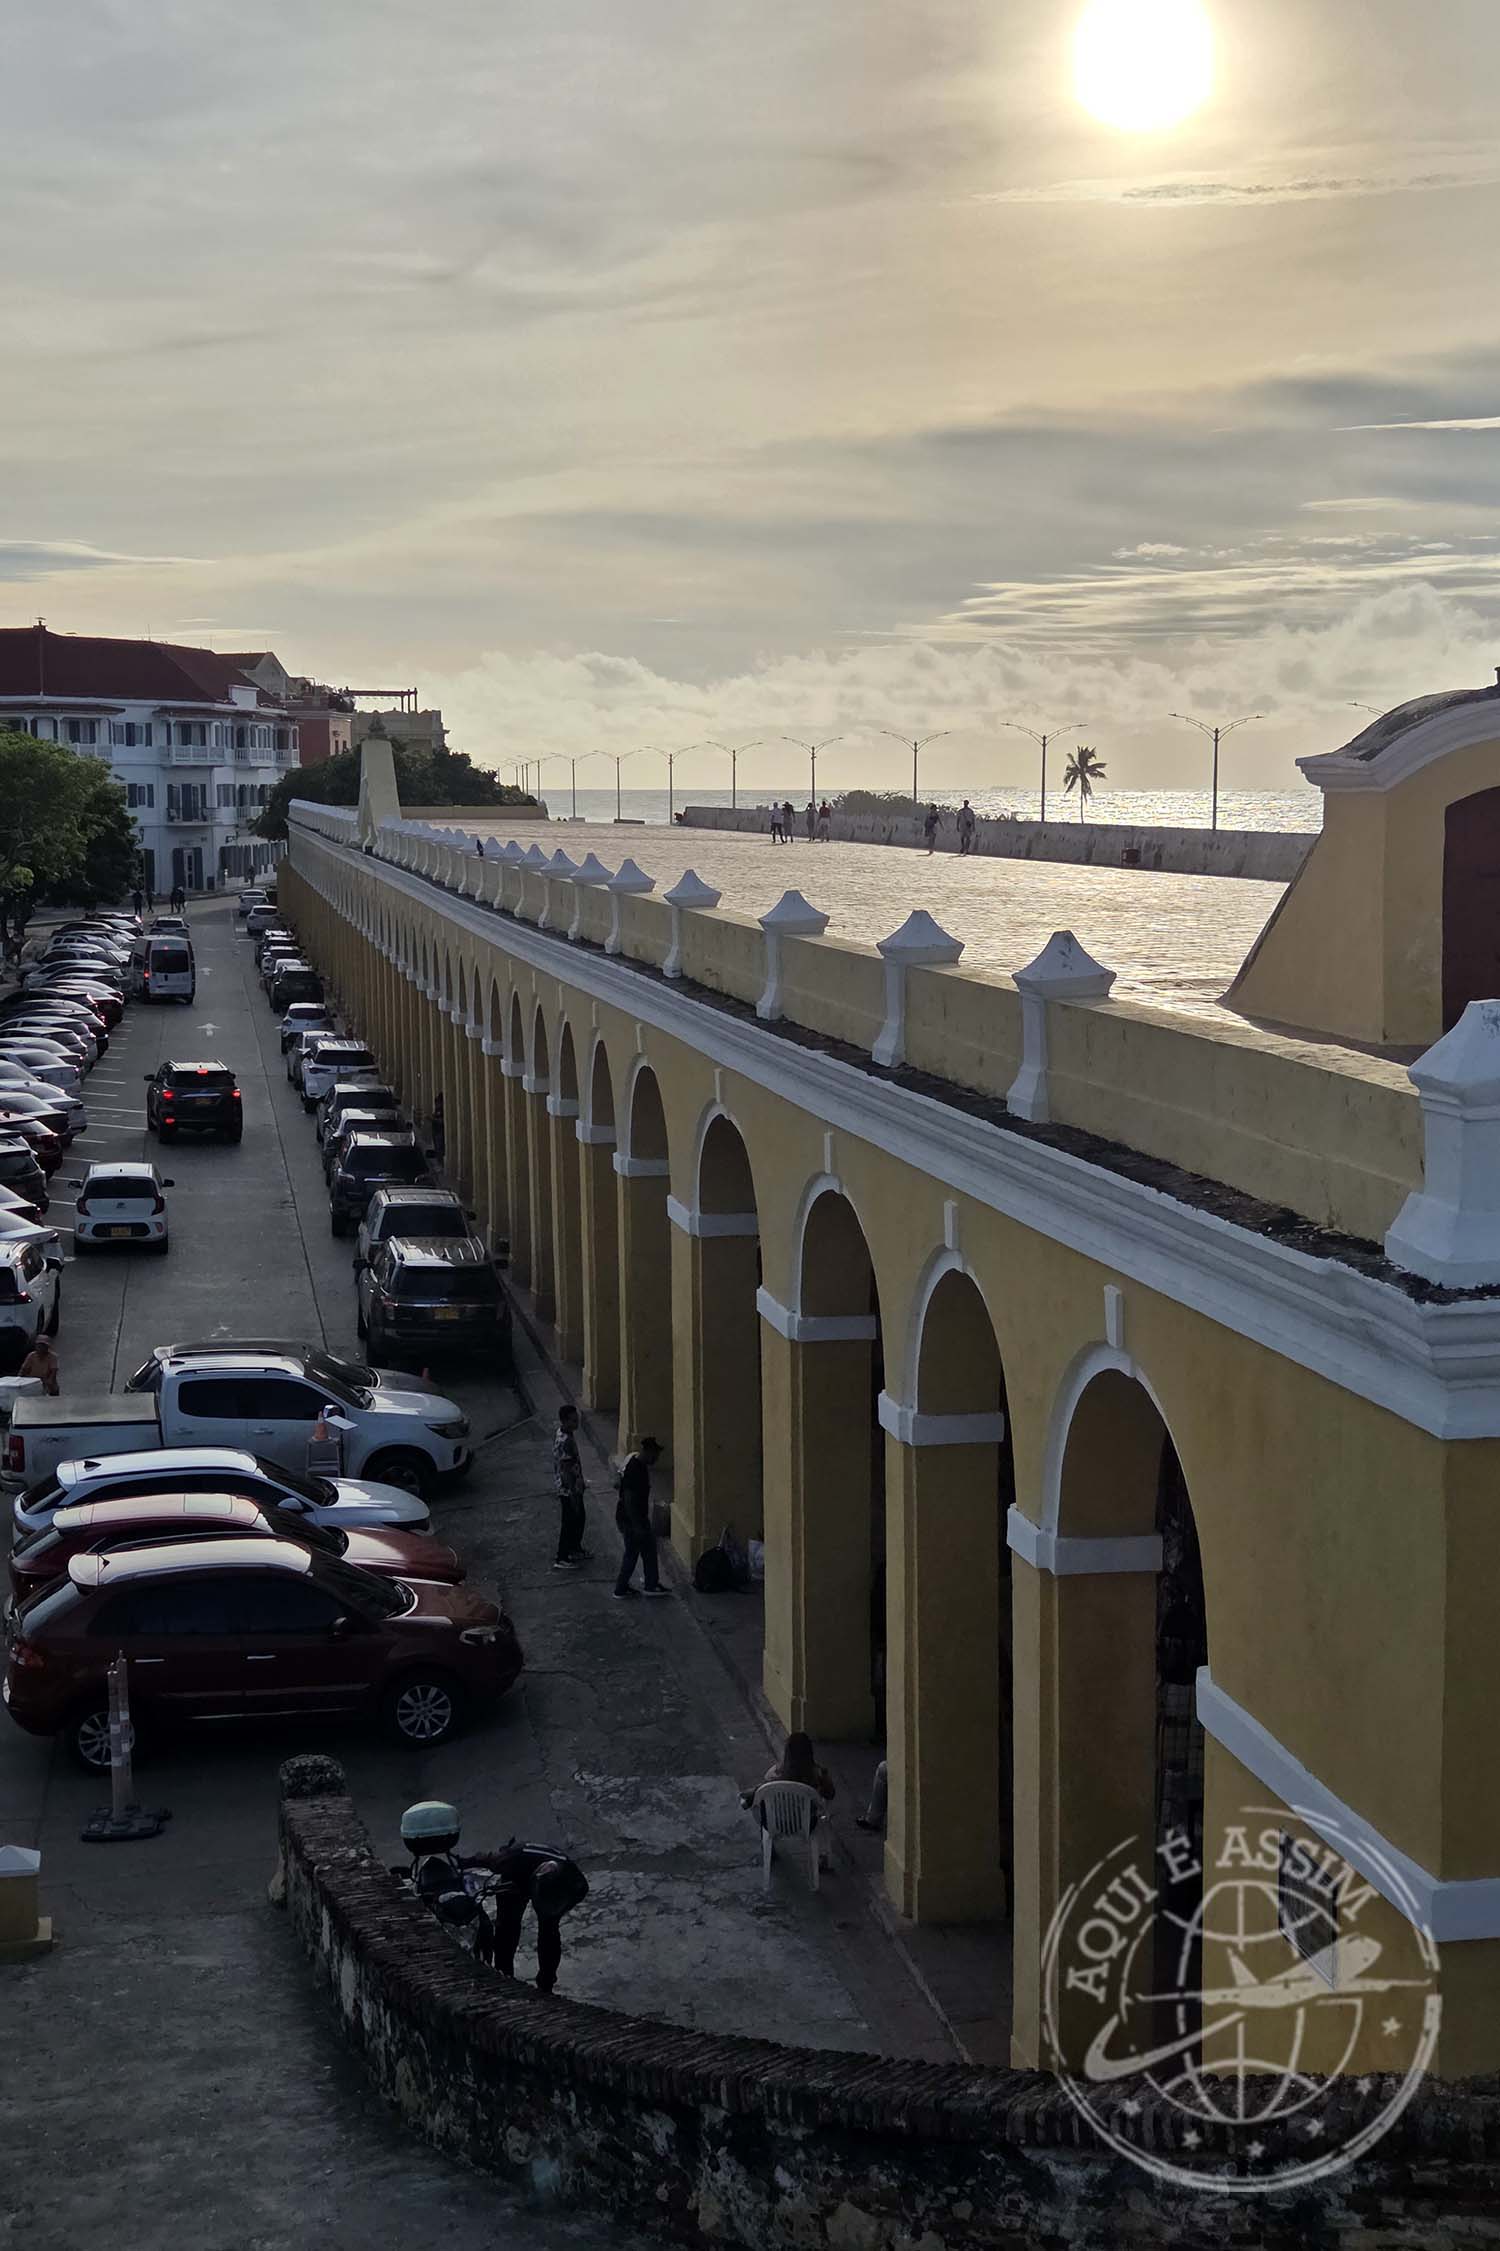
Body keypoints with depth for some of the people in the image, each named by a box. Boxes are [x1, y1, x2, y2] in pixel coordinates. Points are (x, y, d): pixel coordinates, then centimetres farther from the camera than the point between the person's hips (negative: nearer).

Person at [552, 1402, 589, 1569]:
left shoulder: (562, 1433, 3)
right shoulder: (564, 1441, -28)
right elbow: (565, 1469, -26)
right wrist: (573, 1494, -21)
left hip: (574, 1486, 10)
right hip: (568, 1488, -10)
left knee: (579, 1519, 23)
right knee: (569, 1523, 2)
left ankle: (575, 1549, 39)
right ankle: (561, 1559, 12)